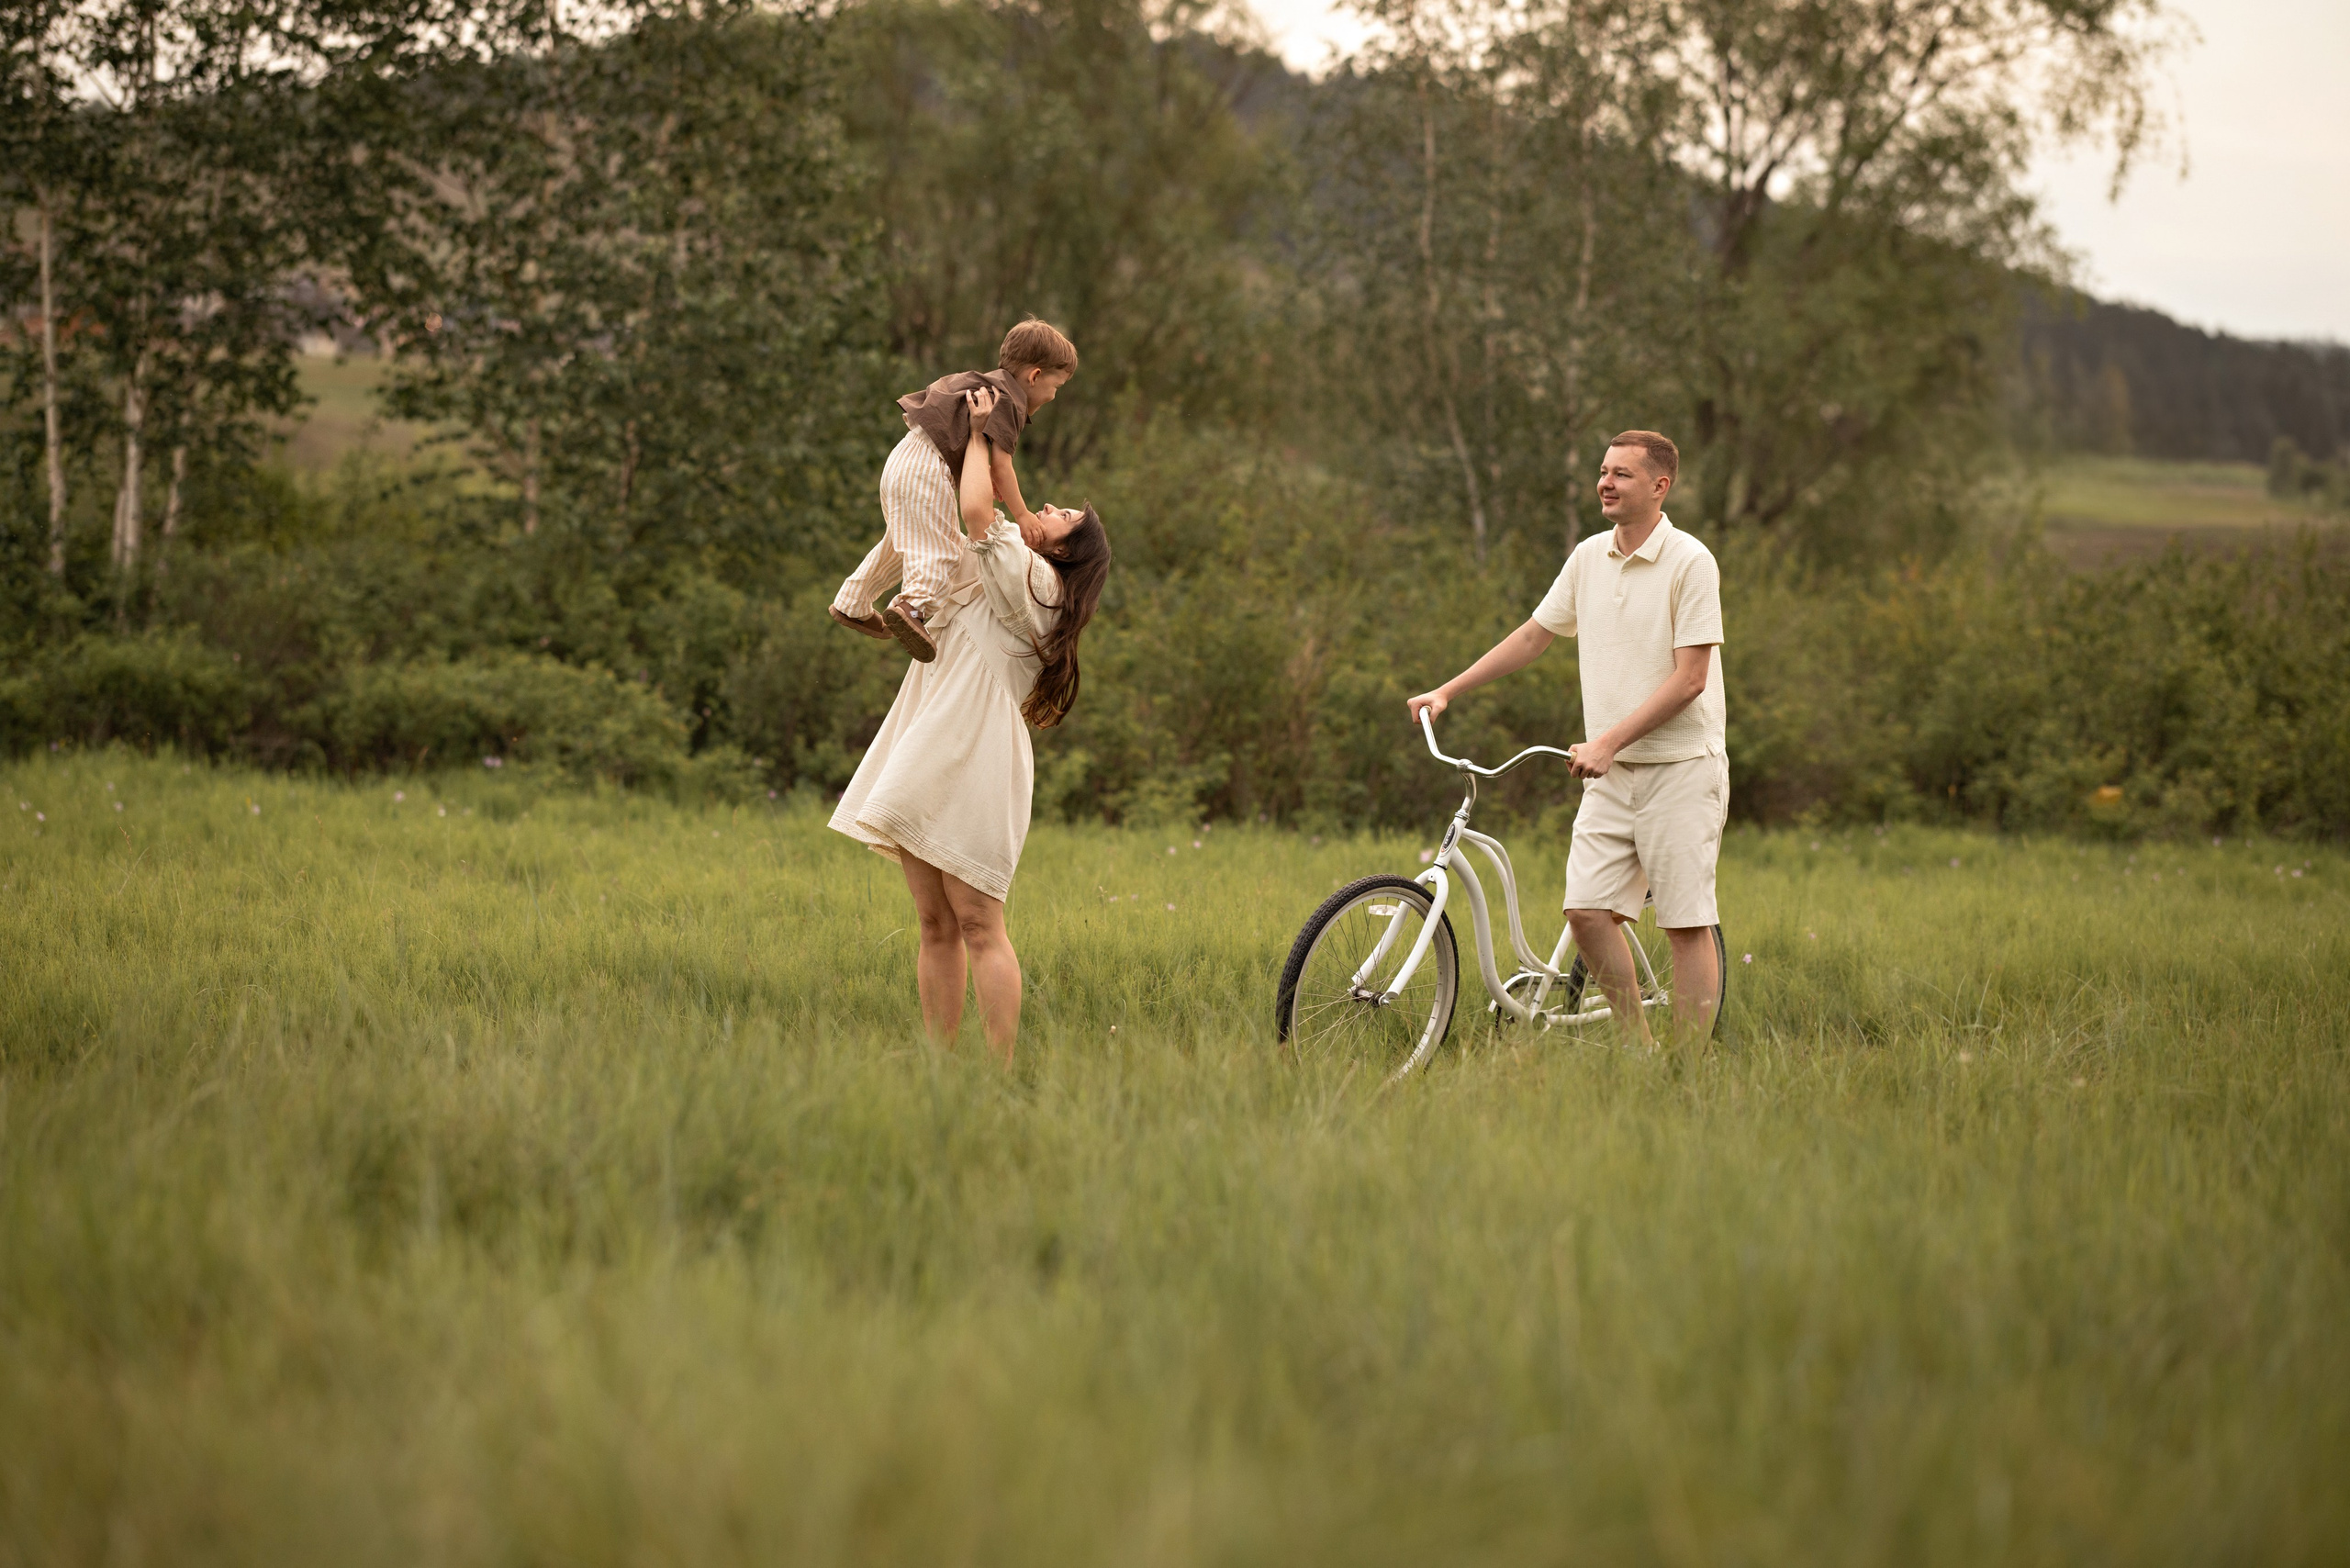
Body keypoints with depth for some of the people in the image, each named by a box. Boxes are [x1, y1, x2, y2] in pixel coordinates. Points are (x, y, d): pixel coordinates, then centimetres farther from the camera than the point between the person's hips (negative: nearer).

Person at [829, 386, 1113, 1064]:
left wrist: (980, 434, 2)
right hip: (924, 768, 9)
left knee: (979, 926, -12)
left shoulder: (1036, 581, -3)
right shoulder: (993, 578, 23)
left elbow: (978, 513, -13)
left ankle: (1002, 1072, -14)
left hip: (973, 767, -9)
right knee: (935, 926, 5)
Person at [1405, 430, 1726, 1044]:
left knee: (1688, 922, -4)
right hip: (1611, 772, 6)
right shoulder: (1588, 557, 9)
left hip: (1679, 768, -6)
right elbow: (1534, 636, 18)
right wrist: (1447, 691, 12)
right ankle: (1639, 1053, 10)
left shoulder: (1690, 563, -11)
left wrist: (1609, 741, -20)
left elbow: (1689, 678, -16)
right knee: (1587, 909, -3)